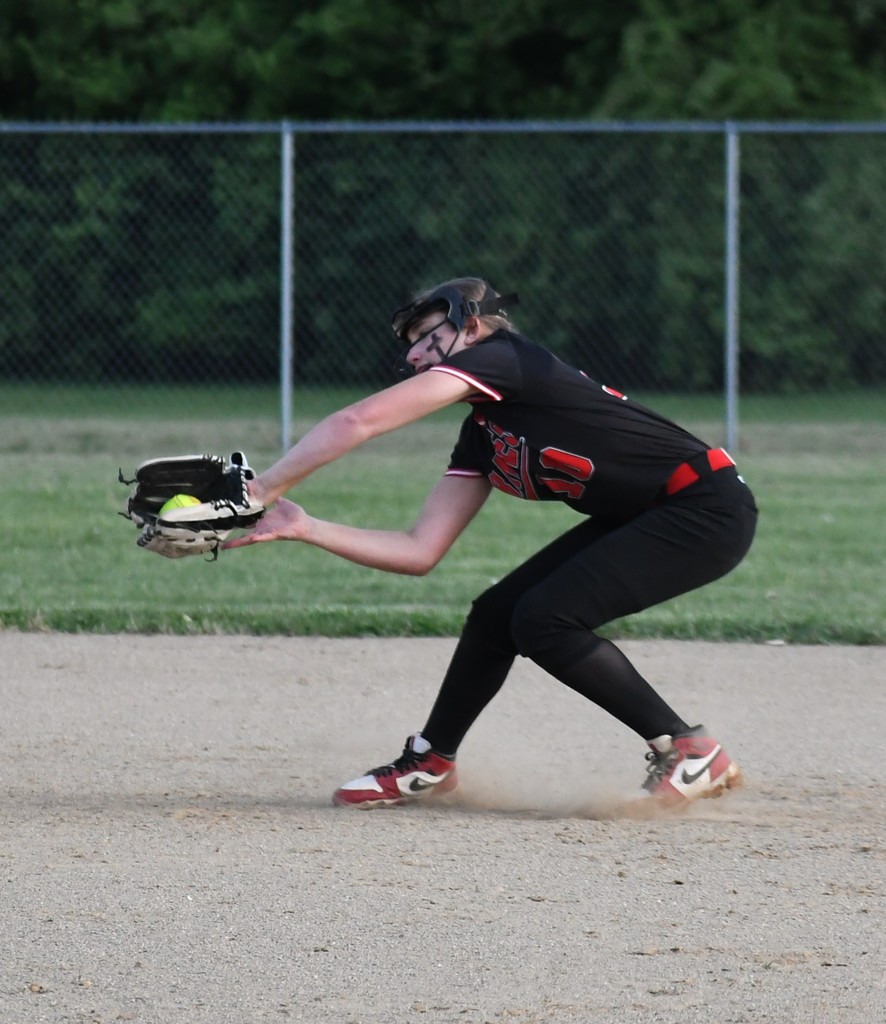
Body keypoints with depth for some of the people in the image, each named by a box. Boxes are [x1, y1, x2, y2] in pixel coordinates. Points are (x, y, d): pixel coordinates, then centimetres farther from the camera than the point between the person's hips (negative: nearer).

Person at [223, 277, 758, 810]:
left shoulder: (498, 355, -12)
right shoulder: (482, 439, 15)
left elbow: (359, 421, -19)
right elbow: (419, 552, 11)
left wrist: (266, 487, -12)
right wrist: (304, 527, 5)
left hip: (708, 511, -10)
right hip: (637, 521, 10)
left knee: (544, 619, -18)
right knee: (497, 615, 10)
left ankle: (689, 751, -10)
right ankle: (429, 765, 27)